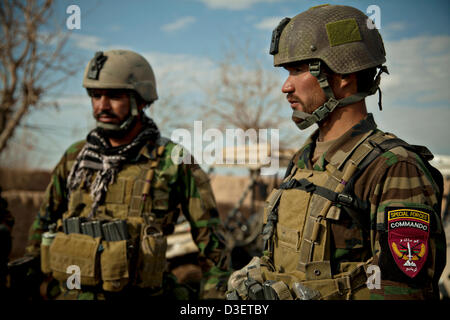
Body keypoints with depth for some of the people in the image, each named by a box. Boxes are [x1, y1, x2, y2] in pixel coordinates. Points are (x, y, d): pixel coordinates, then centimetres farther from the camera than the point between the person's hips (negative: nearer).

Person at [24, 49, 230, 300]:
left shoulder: (174, 163, -6)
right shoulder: (74, 158, 7)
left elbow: (211, 241, -2)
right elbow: (44, 224, 18)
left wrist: (214, 294, -3)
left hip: (137, 293, -2)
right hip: (69, 292, 2)